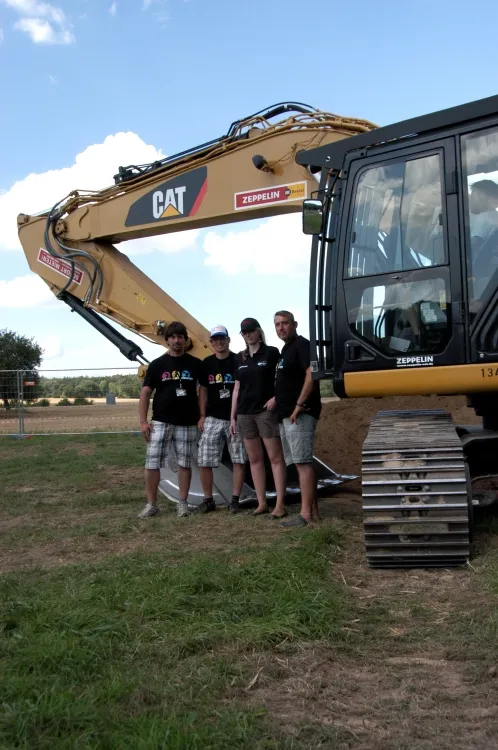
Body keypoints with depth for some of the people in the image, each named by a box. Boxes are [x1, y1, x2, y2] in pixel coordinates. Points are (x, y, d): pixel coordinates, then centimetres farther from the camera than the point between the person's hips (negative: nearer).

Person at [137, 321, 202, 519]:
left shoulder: (195, 364, 3)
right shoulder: (157, 364, 1)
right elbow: (145, 393, 1)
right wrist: (143, 421, -6)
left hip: (187, 423, 1)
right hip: (160, 422, -1)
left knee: (184, 464, 7)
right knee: (152, 463, -3)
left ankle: (183, 503, 16)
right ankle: (151, 504, 7)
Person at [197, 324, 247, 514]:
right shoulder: (207, 363, 8)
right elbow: (203, 390, 13)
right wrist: (202, 415, 6)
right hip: (212, 419, 3)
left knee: (239, 460, 0)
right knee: (203, 461, -1)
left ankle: (235, 500, 10)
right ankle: (208, 499, 11)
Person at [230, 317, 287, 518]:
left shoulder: (271, 353, -1)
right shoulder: (240, 358, 13)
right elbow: (237, 389, 15)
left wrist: (276, 397, -19)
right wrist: (232, 417, 12)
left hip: (266, 411, -5)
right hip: (245, 413, 6)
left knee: (275, 457, -6)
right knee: (254, 458, 7)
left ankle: (280, 503, -5)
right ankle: (261, 502, 13)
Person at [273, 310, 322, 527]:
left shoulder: (302, 345, -8)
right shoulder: (286, 349, 21)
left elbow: (311, 375, -21)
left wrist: (299, 405, -22)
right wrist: (278, 398, 14)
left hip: (299, 414, -10)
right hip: (286, 416, 10)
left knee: (303, 462, -11)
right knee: (301, 463, 10)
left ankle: (306, 514, -11)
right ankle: (313, 511, 15)